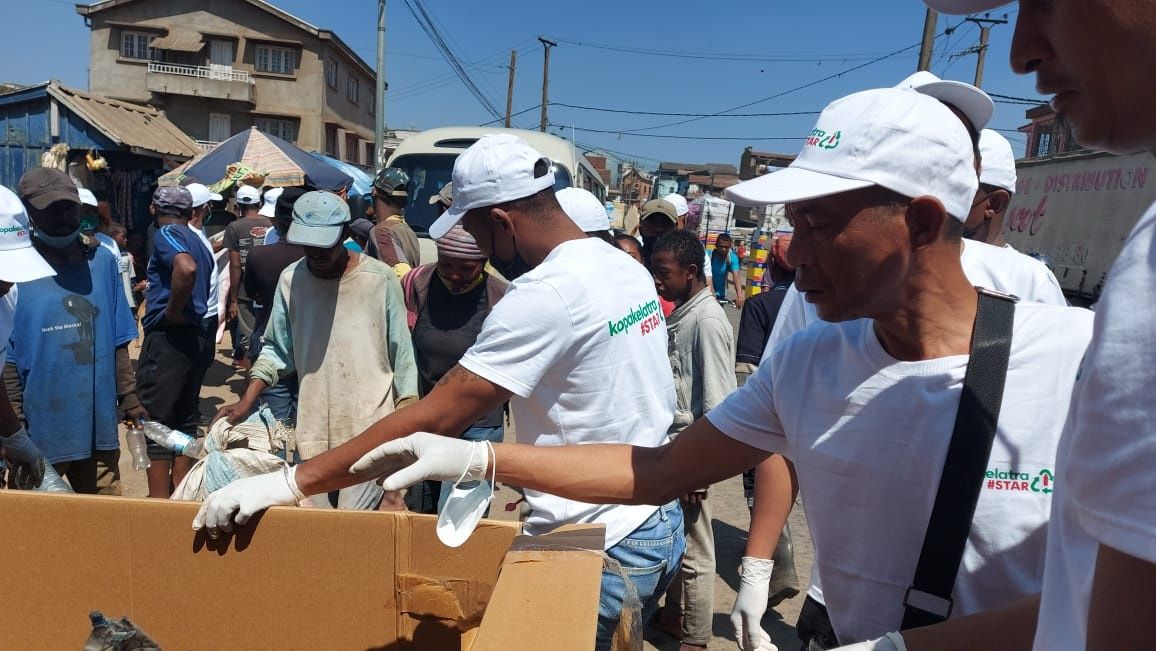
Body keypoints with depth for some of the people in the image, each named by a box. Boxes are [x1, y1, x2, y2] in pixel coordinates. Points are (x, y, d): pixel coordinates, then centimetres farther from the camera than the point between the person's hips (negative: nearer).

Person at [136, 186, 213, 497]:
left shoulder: (166, 234, -8)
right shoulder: (197, 241, 17)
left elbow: (187, 267, -30)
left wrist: (172, 310, -20)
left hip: (166, 337, -8)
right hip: (193, 336, 8)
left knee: (154, 425, -1)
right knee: (184, 422, 14)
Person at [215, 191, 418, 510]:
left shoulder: (380, 279, -8)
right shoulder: (291, 280, 0)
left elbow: (402, 356, -2)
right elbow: (276, 349, 11)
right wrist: (246, 403, 1)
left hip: (369, 434, -3)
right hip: (313, 434, 4)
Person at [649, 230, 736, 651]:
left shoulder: (708, 321, -19)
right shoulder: (680, 314, 8)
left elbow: (717, 405, -20)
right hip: (671, 446, 9)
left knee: (693, 552, 6)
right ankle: (674, 615, 40)